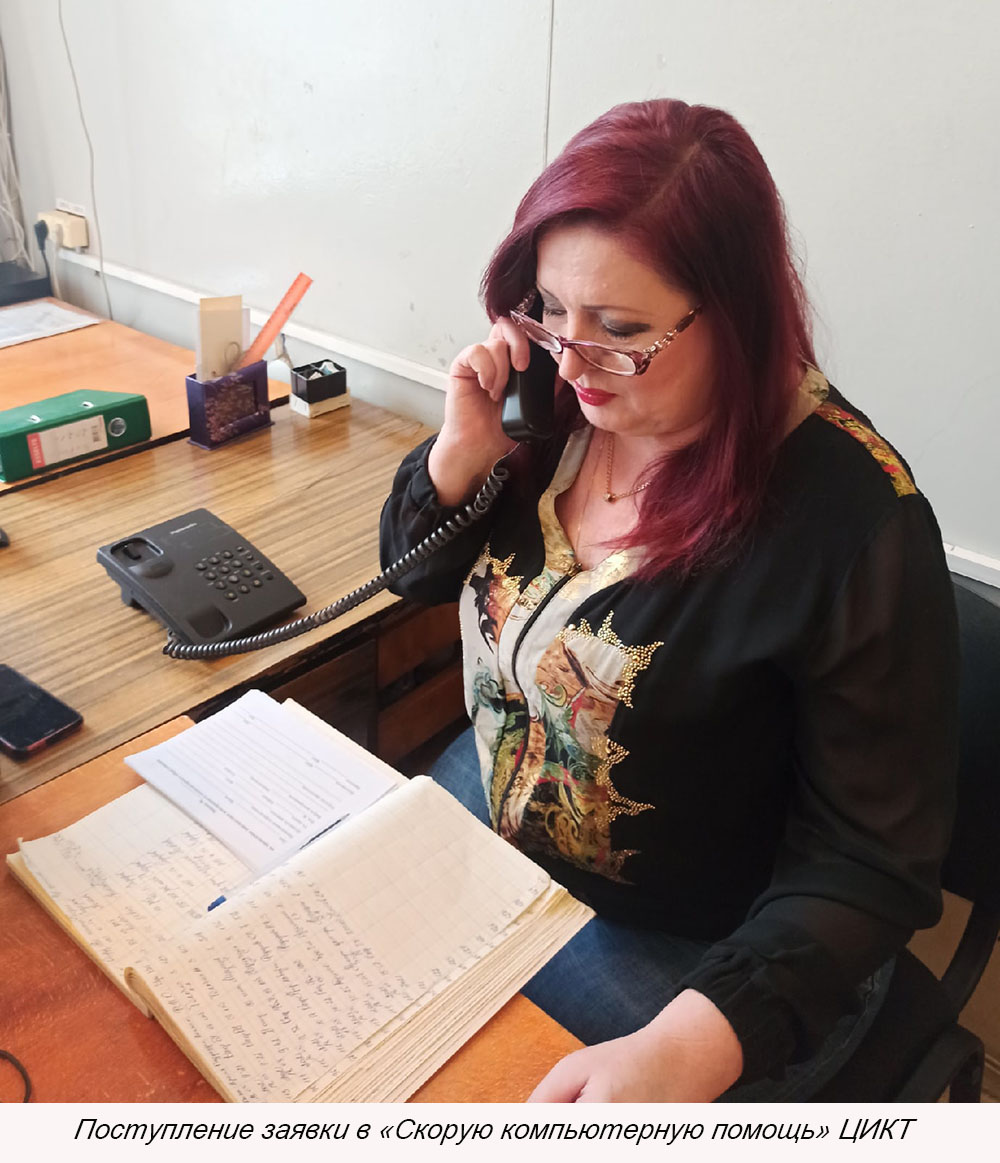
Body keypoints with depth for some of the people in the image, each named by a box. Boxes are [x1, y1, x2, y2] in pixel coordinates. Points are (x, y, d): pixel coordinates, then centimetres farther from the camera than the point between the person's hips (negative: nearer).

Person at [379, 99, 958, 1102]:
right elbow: (417, 574, 3)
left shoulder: (851, 519, -28)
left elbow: (871, 864, -23)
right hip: (492, 804, 6)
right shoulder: (552, 403, -11)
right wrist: (463, 452, -17)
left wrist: (690, 1048, -36)